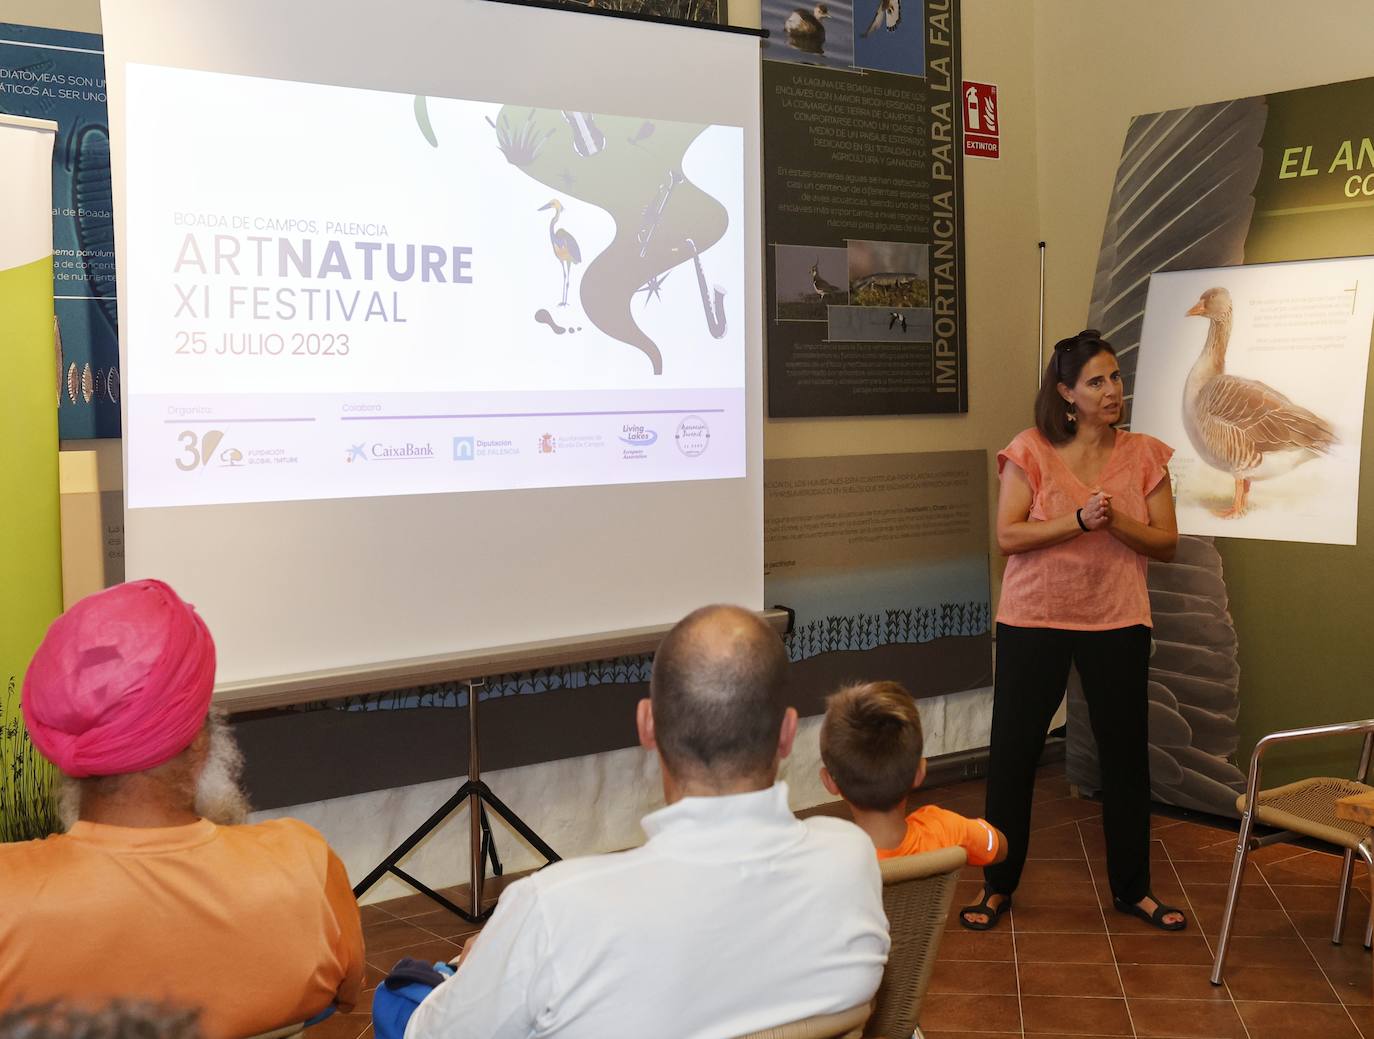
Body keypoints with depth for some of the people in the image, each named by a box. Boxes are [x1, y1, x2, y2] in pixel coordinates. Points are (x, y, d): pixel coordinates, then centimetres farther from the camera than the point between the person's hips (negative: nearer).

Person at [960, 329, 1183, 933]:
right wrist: (1081, 520, -23)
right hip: (1033, 620, -2)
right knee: (1012, 752, 5)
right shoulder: (1031, 451, -6)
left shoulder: (1144, 456, 1)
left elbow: (1167, 544, -1)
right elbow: (1008, 536, -13)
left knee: (1126, 754, 9)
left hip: (1117, 622, 2)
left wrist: (1117, 521, -18)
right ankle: (997, 885, 21)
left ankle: (1131, 888, 27)